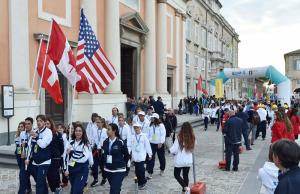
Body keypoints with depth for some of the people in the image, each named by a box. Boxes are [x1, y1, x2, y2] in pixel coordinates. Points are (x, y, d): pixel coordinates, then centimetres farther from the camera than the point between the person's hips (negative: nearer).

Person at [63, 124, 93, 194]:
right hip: (72, 169, 5)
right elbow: (66, 156, 6)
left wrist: (72, 152, -17)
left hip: (82, 170, -5)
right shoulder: (70, 143, 5)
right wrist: (66, 169, 1)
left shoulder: (86, 143, -9)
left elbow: (84, 157, -20)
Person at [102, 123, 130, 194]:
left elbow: (127, 155, -4)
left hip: (119, 170, -6)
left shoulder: (120, 142, -15)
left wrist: (122, 164, 4)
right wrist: (105, 164, 10)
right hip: (108, 170, 6)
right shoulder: (105, 142, 1)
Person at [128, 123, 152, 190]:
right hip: (135, 156, 4)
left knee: (141, 170, -8)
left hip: (141, 156, -4)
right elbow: (130, 146, 4)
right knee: (137, 170, 10)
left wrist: (150, 154, 2)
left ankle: (142, 183, 10)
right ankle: (142, 182, 27)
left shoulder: (144, 136, -5)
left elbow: (147, 146, -2)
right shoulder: (133, 137, 4)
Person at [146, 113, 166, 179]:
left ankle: (162, 170, 36)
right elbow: (148, 134, 9)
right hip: (152, 143, 3)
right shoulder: (150, 126, 3)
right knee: (151, 158, -5)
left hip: (159, 144, -3)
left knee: (161, 157, 14)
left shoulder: (161, 125, -12)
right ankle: (150, 173, -3)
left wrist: (161, 142, -21)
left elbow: (163, 134, -15)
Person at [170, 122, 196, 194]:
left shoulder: (179, 138, -21)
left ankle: (185, 187, -3)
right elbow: (192, 149, 5)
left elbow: (174, 150, -17)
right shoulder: (193, 138, -9)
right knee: (186, 175, 19)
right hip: (188, 161, 4)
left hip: (179, 161, -4)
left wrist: (170, 149, 4)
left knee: (177, 175, 14)